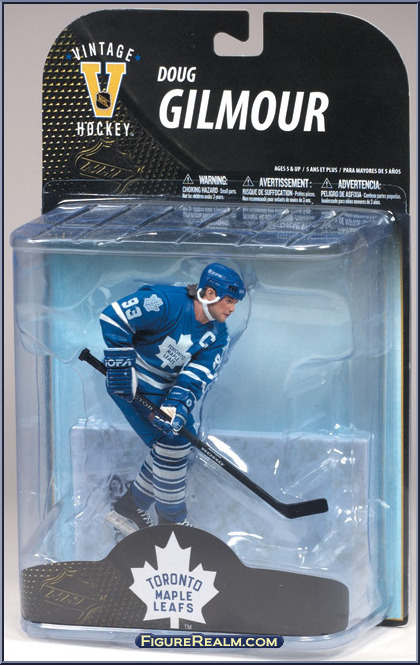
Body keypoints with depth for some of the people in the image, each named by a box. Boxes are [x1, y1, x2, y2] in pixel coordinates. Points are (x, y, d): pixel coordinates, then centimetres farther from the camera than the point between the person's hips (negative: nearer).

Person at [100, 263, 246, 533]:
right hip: (132, 383, -8)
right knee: (174, 442, -11)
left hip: (164, 387, 8)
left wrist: (176, 406, -29)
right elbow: (113, 318, -26)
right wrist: (121, 370, -26)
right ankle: (172, 522, 2)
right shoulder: (167, 302, -25)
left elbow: (198, 375, -13)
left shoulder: (218, 335, -3)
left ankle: (130, 509, 24)